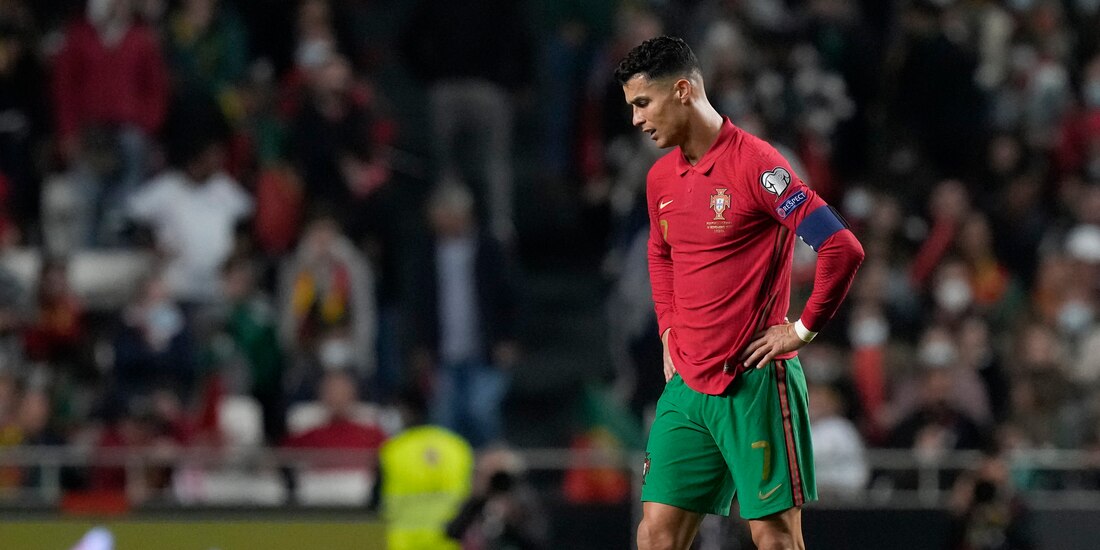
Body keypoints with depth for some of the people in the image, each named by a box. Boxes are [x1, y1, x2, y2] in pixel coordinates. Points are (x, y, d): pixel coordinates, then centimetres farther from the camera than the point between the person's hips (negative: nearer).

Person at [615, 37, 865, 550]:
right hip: (687, 387, 7)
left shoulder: (753, 164, -13)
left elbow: (842, 247, -18)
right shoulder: (661, 179, 11)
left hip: (755, 386, -7)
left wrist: (802, 330, -11)